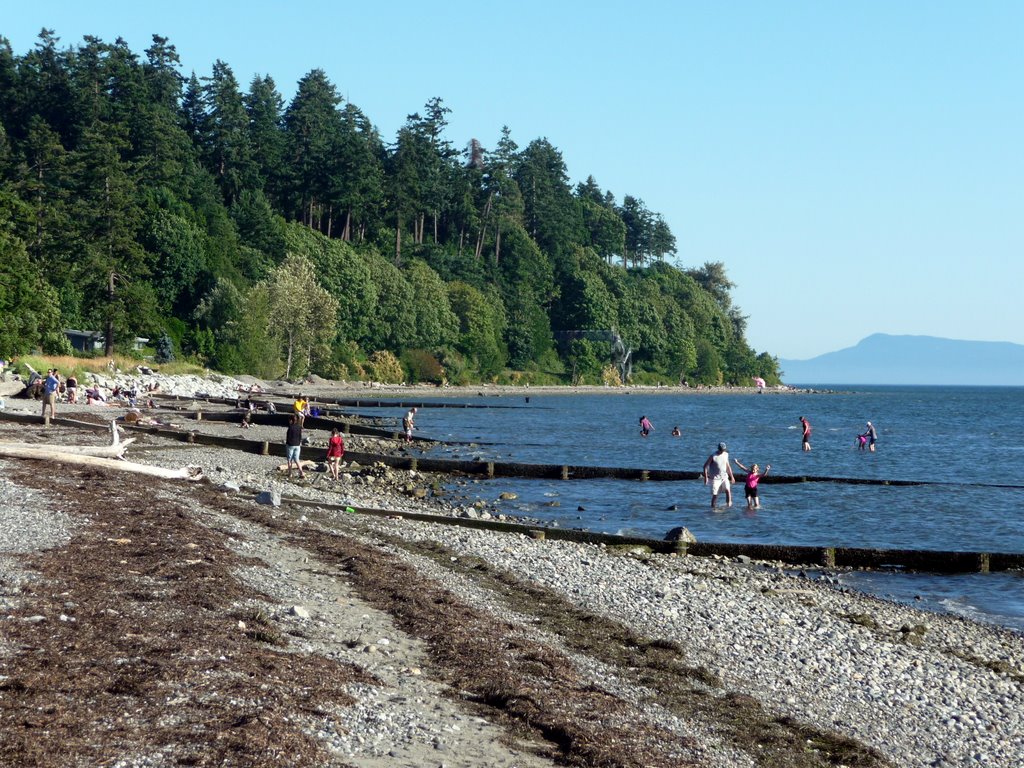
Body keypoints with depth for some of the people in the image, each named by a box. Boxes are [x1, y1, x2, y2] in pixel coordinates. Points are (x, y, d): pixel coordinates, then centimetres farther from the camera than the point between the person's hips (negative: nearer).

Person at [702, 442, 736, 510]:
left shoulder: (725, 454, 5)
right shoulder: (713, 456, -11)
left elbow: (728, 466, 16)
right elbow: (705, 466, -7)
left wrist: (731, 476, 18)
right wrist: (706, 477, -12)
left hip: (724, 477, 4)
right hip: (715, 478, -4)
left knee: (728, 490, -18)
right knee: (715, 494, -4)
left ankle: (729, 504, -11)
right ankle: (712, 508, 8)